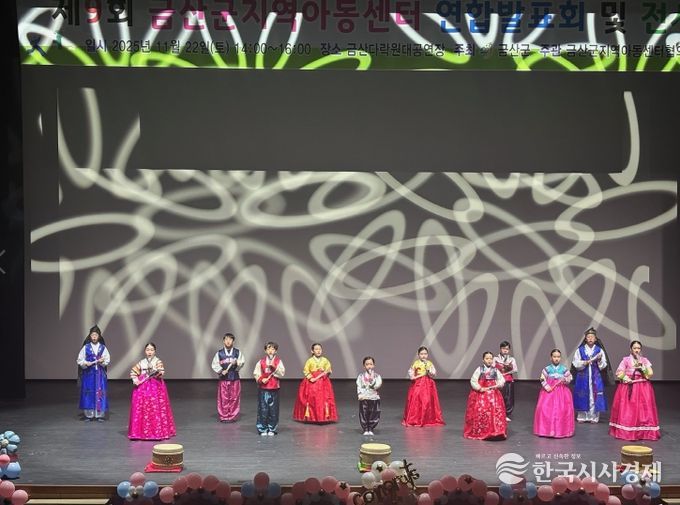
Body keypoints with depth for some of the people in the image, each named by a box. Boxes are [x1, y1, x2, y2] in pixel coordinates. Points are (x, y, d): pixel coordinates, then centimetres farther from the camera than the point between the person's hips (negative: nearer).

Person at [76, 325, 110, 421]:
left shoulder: (103, 348, 4)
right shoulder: (86, 347, 2)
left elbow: (107, 360, 3)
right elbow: (79, 360, 2)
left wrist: (101, 361, -16)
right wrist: (86, 363, -16)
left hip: (100, 373, 1)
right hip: (88, 373, -1)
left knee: (100, 393, -1)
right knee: (88, 393, -1)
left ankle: (99, 414, 5)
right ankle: (88, 414, 6)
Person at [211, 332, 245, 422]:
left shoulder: (237, 352, 4)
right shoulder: (219, 353, 1)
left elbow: (242, 362, 3)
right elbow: (214, 364, 3)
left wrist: (237, 363, -17)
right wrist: (221, 371, -10)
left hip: (235, 378, 1)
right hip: (223, 379, -1)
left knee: (234, 398, 2)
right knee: (223, 398, -1)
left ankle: (233, 416, 12)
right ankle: (224, 417, 8)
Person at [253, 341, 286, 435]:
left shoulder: (278, 361, 5)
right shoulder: (261, 362, 5)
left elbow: (282, 373, -5)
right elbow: (256, 373, 5)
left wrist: (274, 368, -18)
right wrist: (261, 379, -12)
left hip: (274, 389, 0)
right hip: (263, 388, 0)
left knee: (273, 409, 2)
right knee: (263, 409, 0)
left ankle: (272, 429, 12)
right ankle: (263, 429, 8)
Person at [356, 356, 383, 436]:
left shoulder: (377, 376, 2)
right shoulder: (361, 376, 3)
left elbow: (377, 386, -12)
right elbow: (359, 386, -3)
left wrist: (371, 379, -20)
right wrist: (360, 394, -16)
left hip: (374, 398, 0)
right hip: (364, 399, 0)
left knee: (374, 415, 3)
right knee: (364, 415, 1)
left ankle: (371, 429, 19)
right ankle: (365, 429, 15)